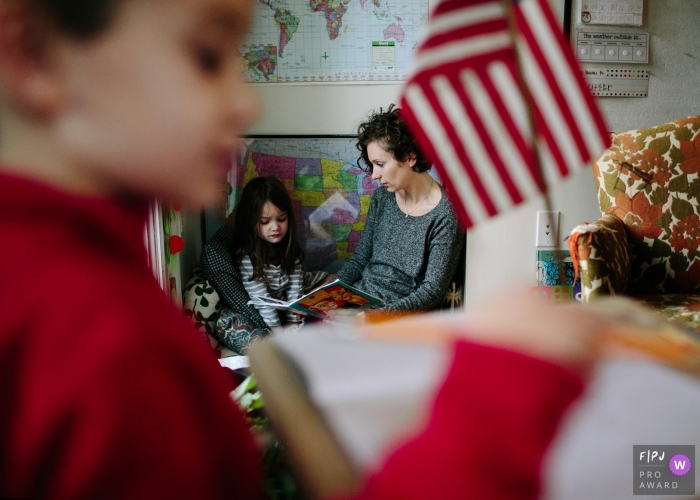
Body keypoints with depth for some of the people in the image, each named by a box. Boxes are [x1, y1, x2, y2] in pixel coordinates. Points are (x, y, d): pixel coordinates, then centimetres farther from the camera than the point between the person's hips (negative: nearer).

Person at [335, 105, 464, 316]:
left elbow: (432, 290, -15)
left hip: (400, 312, -6)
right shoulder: (382, 197, 6)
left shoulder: (444, 215, -14)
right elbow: (360, 259, 12)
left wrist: (380, 314, -27)